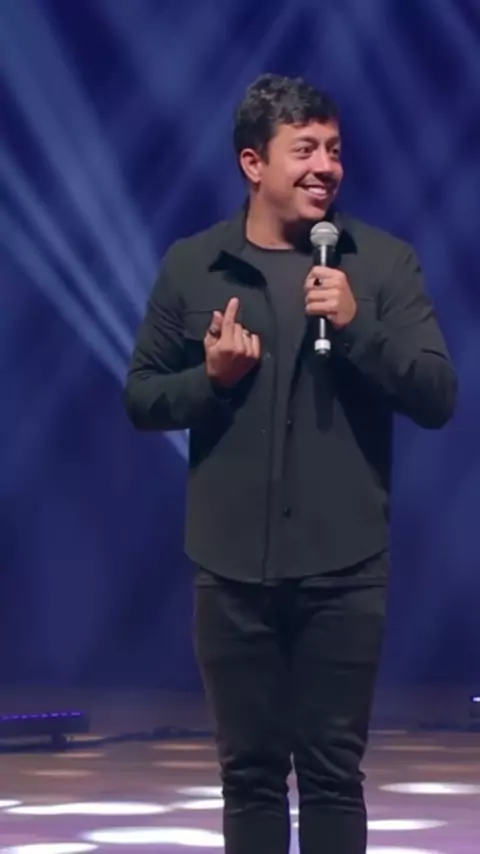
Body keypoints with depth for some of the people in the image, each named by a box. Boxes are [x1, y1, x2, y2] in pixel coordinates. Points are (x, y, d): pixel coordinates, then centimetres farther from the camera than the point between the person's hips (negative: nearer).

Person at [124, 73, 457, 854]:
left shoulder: (384, 261, 0)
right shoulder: (191, 266, 4)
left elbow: (439, 398, -5)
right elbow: (141, 400, 8)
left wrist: (357, 326, -18)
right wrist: (210, 377, -11)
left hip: (343, 567, -1)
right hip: (232, 567, 1)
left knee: (333, 770, 5)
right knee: (249, 770, 9)